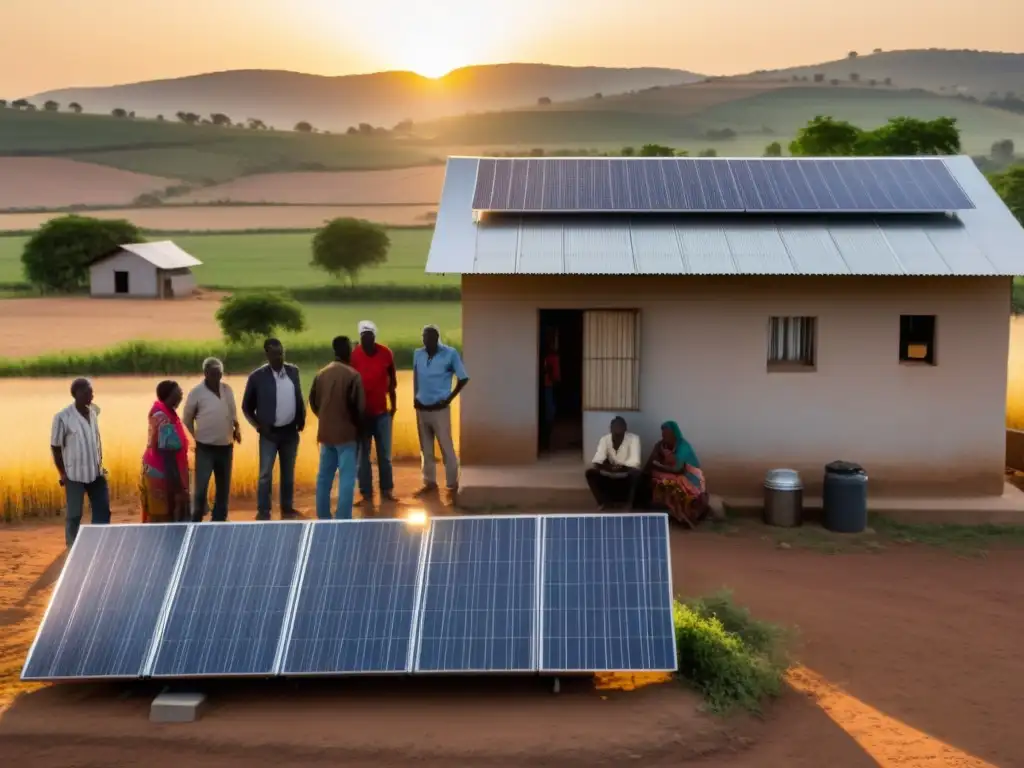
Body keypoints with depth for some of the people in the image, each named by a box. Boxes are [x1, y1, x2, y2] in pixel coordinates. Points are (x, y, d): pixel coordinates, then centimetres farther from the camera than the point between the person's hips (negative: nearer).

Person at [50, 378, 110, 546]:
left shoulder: (94, 412, 3)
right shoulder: (63, 417, -14)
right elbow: (55, 446, -8)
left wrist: (100, 464, 12)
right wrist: (62, 473, -8)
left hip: (96, 472, 5)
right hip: (75, 475, -5)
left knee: (103, 510, 9)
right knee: (74, 514, 5)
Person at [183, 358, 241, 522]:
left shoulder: (227, 389, 4)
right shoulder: (196, 392, -9)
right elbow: (187, 419, 0)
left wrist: (236, 428, -1)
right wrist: (197, 437, 1)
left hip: (226, 446, 5)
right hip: (205, 447, -5)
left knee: (223, 487, 11)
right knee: (201, 487, -9)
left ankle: (219, 520, 24)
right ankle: (196, 521, 4)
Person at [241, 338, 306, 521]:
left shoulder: (293, 371, 2)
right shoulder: (257, 376, -10)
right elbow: (246, 407, -2)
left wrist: (301, 419, 1)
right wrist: (258, 425, -9)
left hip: (290, 431, 4)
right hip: (269, 433, -4)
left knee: (288, 474, 13)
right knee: (266, 475, -3)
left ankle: (287, 509, 23)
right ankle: (263, 513, 4)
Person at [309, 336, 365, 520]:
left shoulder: (321, 374, 5)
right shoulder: (352, 375, -15)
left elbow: (313, 402, 11)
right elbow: (359, 406, -14)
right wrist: (356, 424, 4)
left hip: (325, 432, 7)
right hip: (346, 432, -7)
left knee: (324, 476, 13)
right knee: (346, 478, -3)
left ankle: (323, 517, 19)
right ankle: (343, 519, -4)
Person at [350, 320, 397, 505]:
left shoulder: (386, 353, -4)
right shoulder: (354, 355, -9)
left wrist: (394, 405, 10)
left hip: (382, 412, 2)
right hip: (361, 413, -1)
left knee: (384, 455, 10)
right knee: (362, 456, 5)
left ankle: (387, 490, 21)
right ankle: (366, 494, 12)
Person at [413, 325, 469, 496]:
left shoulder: (450, 354, -10)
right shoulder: (418, 354, 3)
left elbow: (463, 378, -3)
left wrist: (450, 398, -6)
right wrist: (415, 397, 7)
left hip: (439, 409, -5)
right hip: (421, 408, 5)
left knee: (446, 448, -1)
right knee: (425, 448, 11)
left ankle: (453, 484, 7)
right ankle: (429, 482, 21)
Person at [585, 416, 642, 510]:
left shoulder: (633, 439, -15)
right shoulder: (604, 439, -6)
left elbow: (635, 461, -26)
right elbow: (598, 458, -19)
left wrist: (621, 466, -43)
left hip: (627, 475, -3)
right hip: (609, 475, 3)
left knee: (636, 473, -35)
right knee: (590, 472, -20)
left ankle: (629, 503, -16)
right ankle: (603, 501, -6)